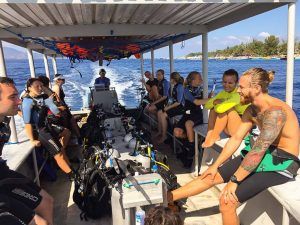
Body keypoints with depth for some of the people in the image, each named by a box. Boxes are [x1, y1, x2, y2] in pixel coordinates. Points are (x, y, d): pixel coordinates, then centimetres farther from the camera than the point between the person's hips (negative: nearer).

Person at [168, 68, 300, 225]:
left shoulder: (275, 111, -27)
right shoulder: (251, 110, 2)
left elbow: (257, 152, -28)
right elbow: (236, 138, 4)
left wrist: (234, 180, -20)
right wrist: (216, 165, 5)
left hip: (282, 164, -8)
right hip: (265, 154, 8)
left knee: (227, 201, -20)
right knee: (211, 176, 3)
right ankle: (168, 198, 13)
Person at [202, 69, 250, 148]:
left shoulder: (239, 93, -21)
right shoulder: (223, 93, 4)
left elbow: (221, 108, -35)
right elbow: (207, 105, -1)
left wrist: (217, 104, -13)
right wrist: (215, 102, -19)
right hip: (229, 129, 8)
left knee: (226, 109, -26)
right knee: (213, 109, -6)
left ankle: (214, 137, -14)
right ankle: (210, 135, -14)